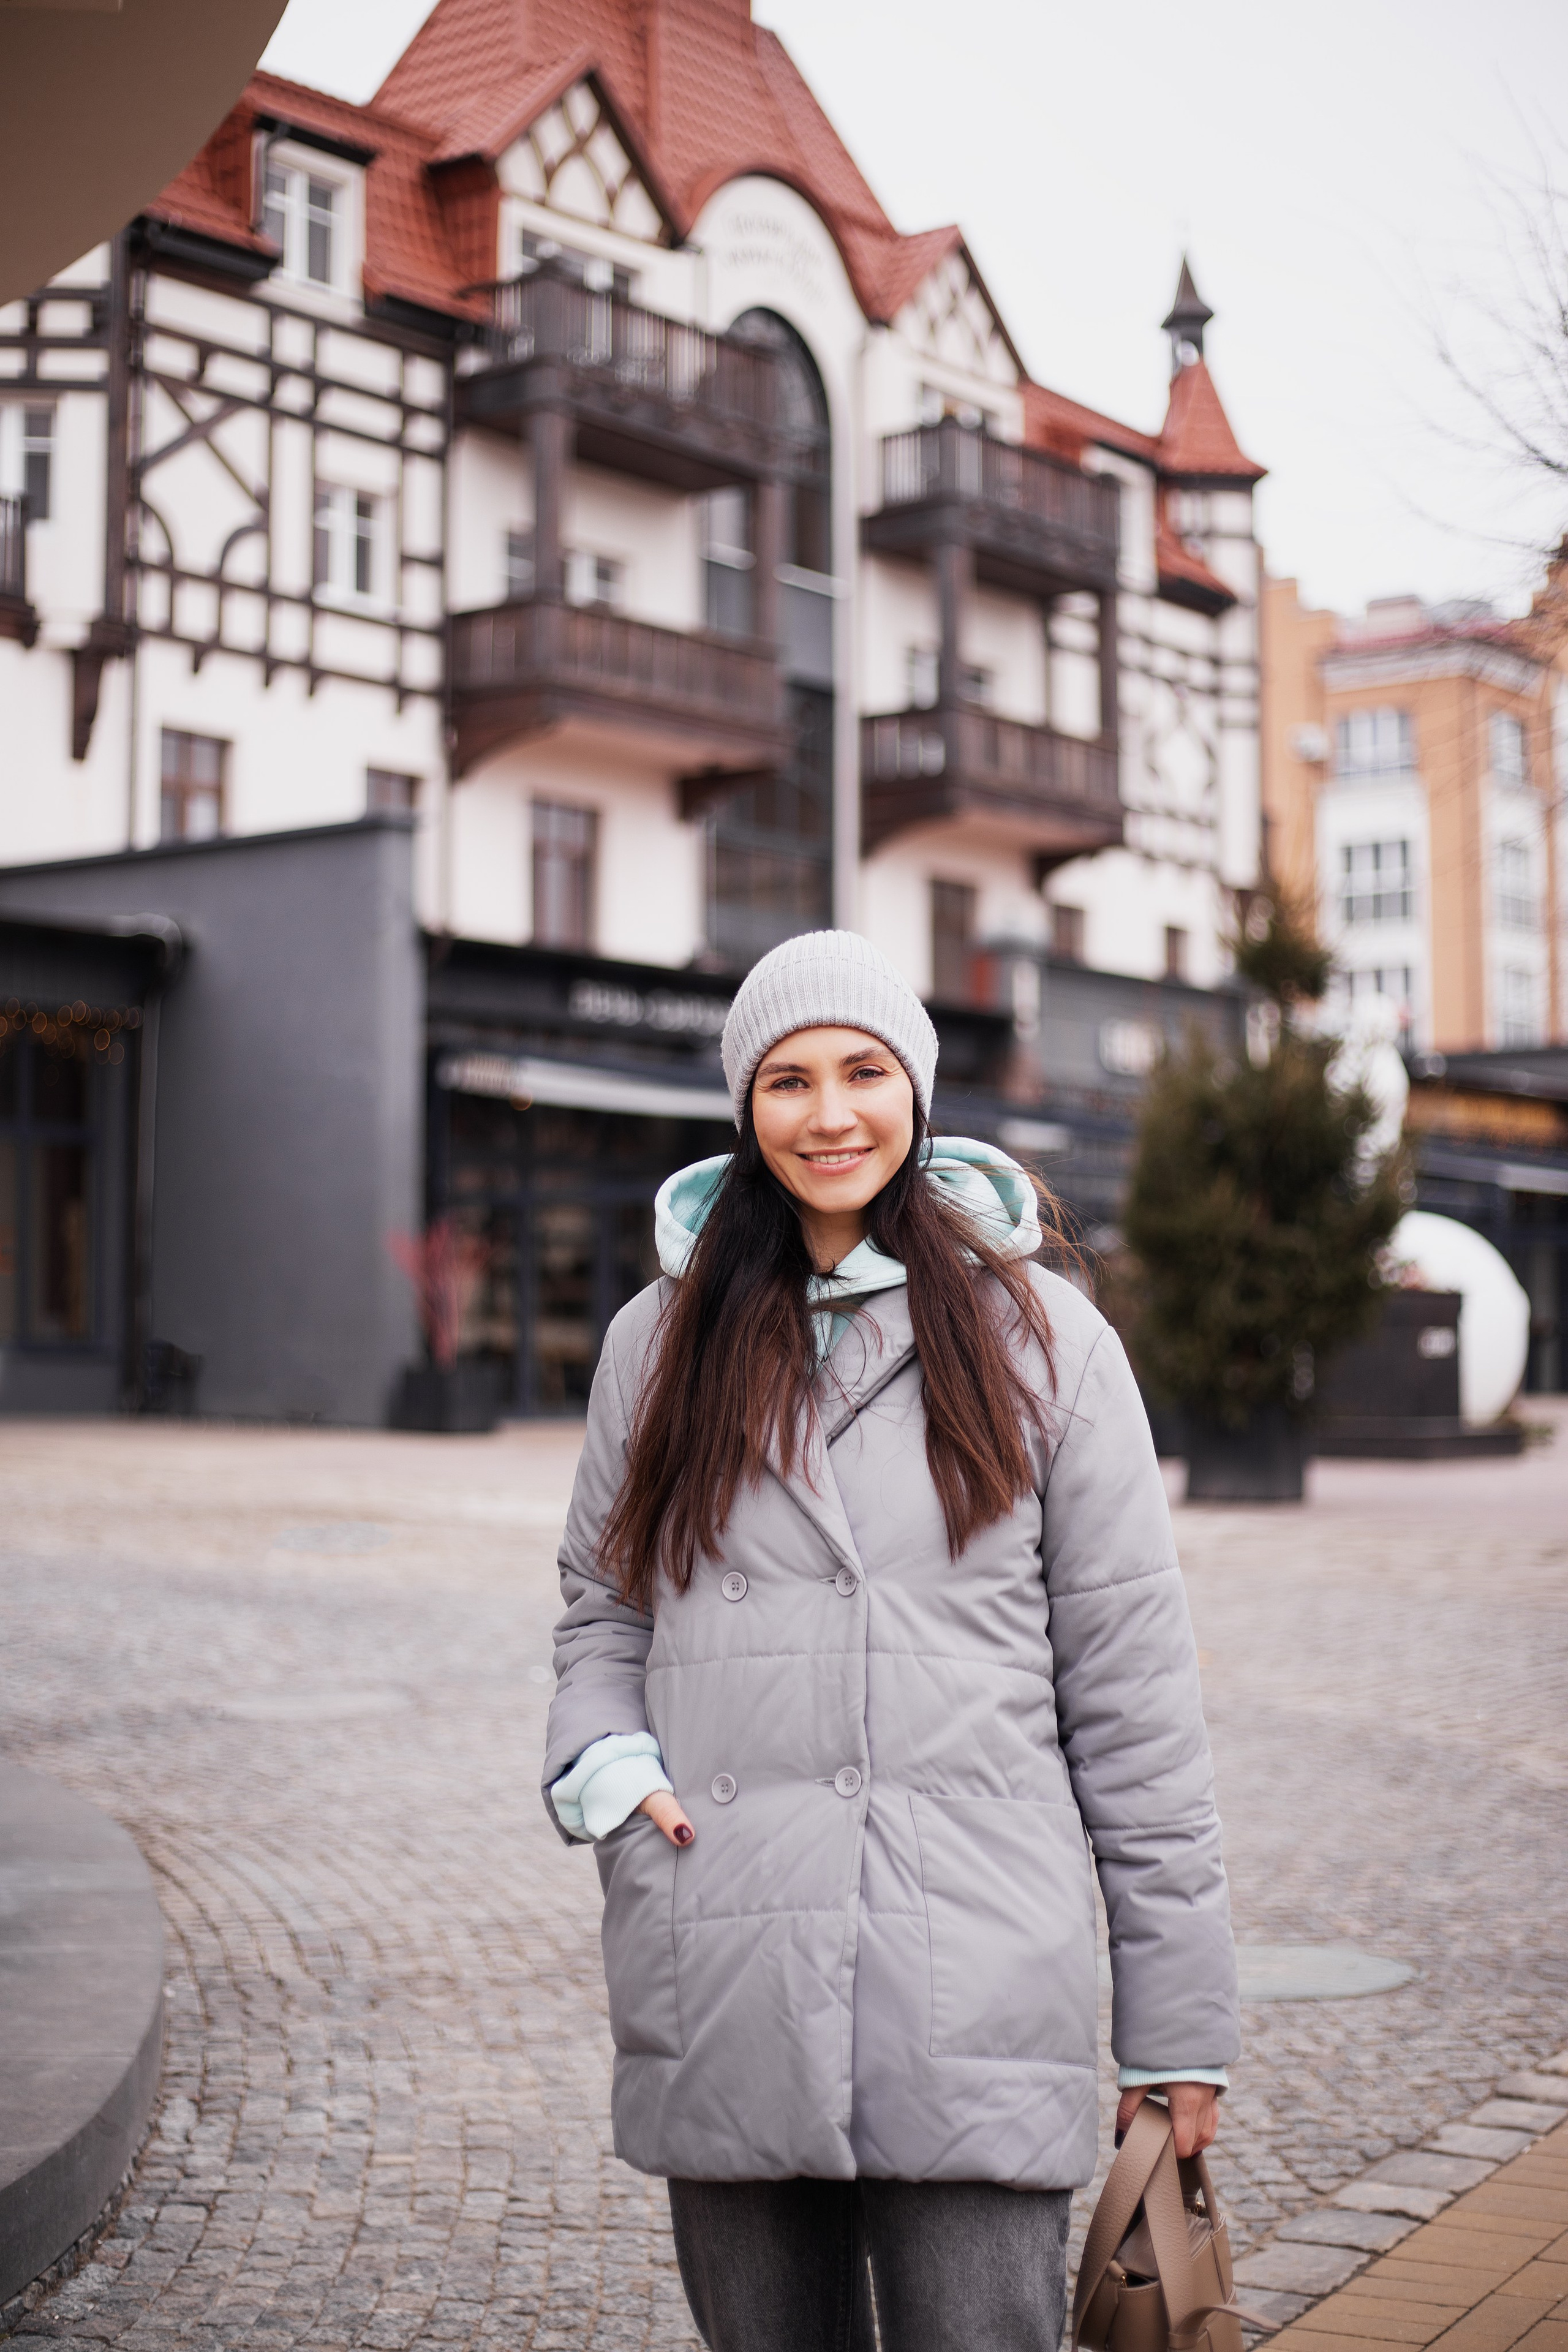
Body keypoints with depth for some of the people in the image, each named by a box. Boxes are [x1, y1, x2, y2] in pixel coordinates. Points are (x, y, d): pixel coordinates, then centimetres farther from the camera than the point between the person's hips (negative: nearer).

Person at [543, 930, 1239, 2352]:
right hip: (724, 2006, 2)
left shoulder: (1038, 1339, 4)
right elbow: (602, 1608, 19)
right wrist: (604, 1767, -3)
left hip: (978, 2005, -2)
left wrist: (1181, 2019, 1)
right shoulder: (663, 1340, 11)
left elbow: (1129, 1682, 3)